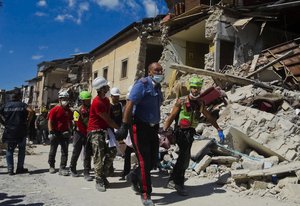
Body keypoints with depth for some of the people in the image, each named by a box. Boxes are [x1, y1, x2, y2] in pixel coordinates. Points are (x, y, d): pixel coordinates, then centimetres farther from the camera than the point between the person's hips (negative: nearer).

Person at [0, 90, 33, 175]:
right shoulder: (22, 104, -1)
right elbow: (30, 111, -19)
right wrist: (27, 121, -8)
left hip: (9, 131, 2)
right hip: (21, 131, -2)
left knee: (9, 150, 11)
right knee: (21, 149, 13)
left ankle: (10, 169, 7)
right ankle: (20, 168, 13)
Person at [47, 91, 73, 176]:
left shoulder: (68, 111, 7)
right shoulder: (55, 110, -8)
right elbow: (50, 121, -9)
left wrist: (69, 130, 11)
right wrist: (51, 132, -15)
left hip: (65, 133, 4)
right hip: (55, 133, -4)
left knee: (65, 151, -2)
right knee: (53, 151, 10)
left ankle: (62, 168, 2)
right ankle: (51, 166, 27)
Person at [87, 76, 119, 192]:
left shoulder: (106, 100, 10)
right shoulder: (97, 102, -18)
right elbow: (107, 119, -15)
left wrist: (113, 129, 4)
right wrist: (119, 128, -8)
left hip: (104, 130, 8)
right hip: (95, 131, -8)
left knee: (108, 157, 8)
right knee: (99, 158, -8)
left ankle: (103, 178, 22)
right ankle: (99, 182, 2)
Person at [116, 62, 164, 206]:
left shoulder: (157, 86, 12)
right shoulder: (142, 84, -12)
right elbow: (129, 105, -20)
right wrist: (124, 127, -25)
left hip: (153, 128, 8)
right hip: (140, 128, -8)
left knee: (153, 161, 12)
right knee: (144, 162, -2)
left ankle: (134, 177, 38)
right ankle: (145, 194, 13)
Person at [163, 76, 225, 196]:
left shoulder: (200, 104, 10)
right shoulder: (181, 101, -5)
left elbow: (209, 117, 20)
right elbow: (171, 117, -6)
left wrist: (219, 130, 21)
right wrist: (164, 130, -15)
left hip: (190, 132, 6)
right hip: (181, 131, -6)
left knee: (183, 157, 10)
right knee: (185, 156, -16)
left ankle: (172, 181, 23)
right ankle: (179, 184, -6)